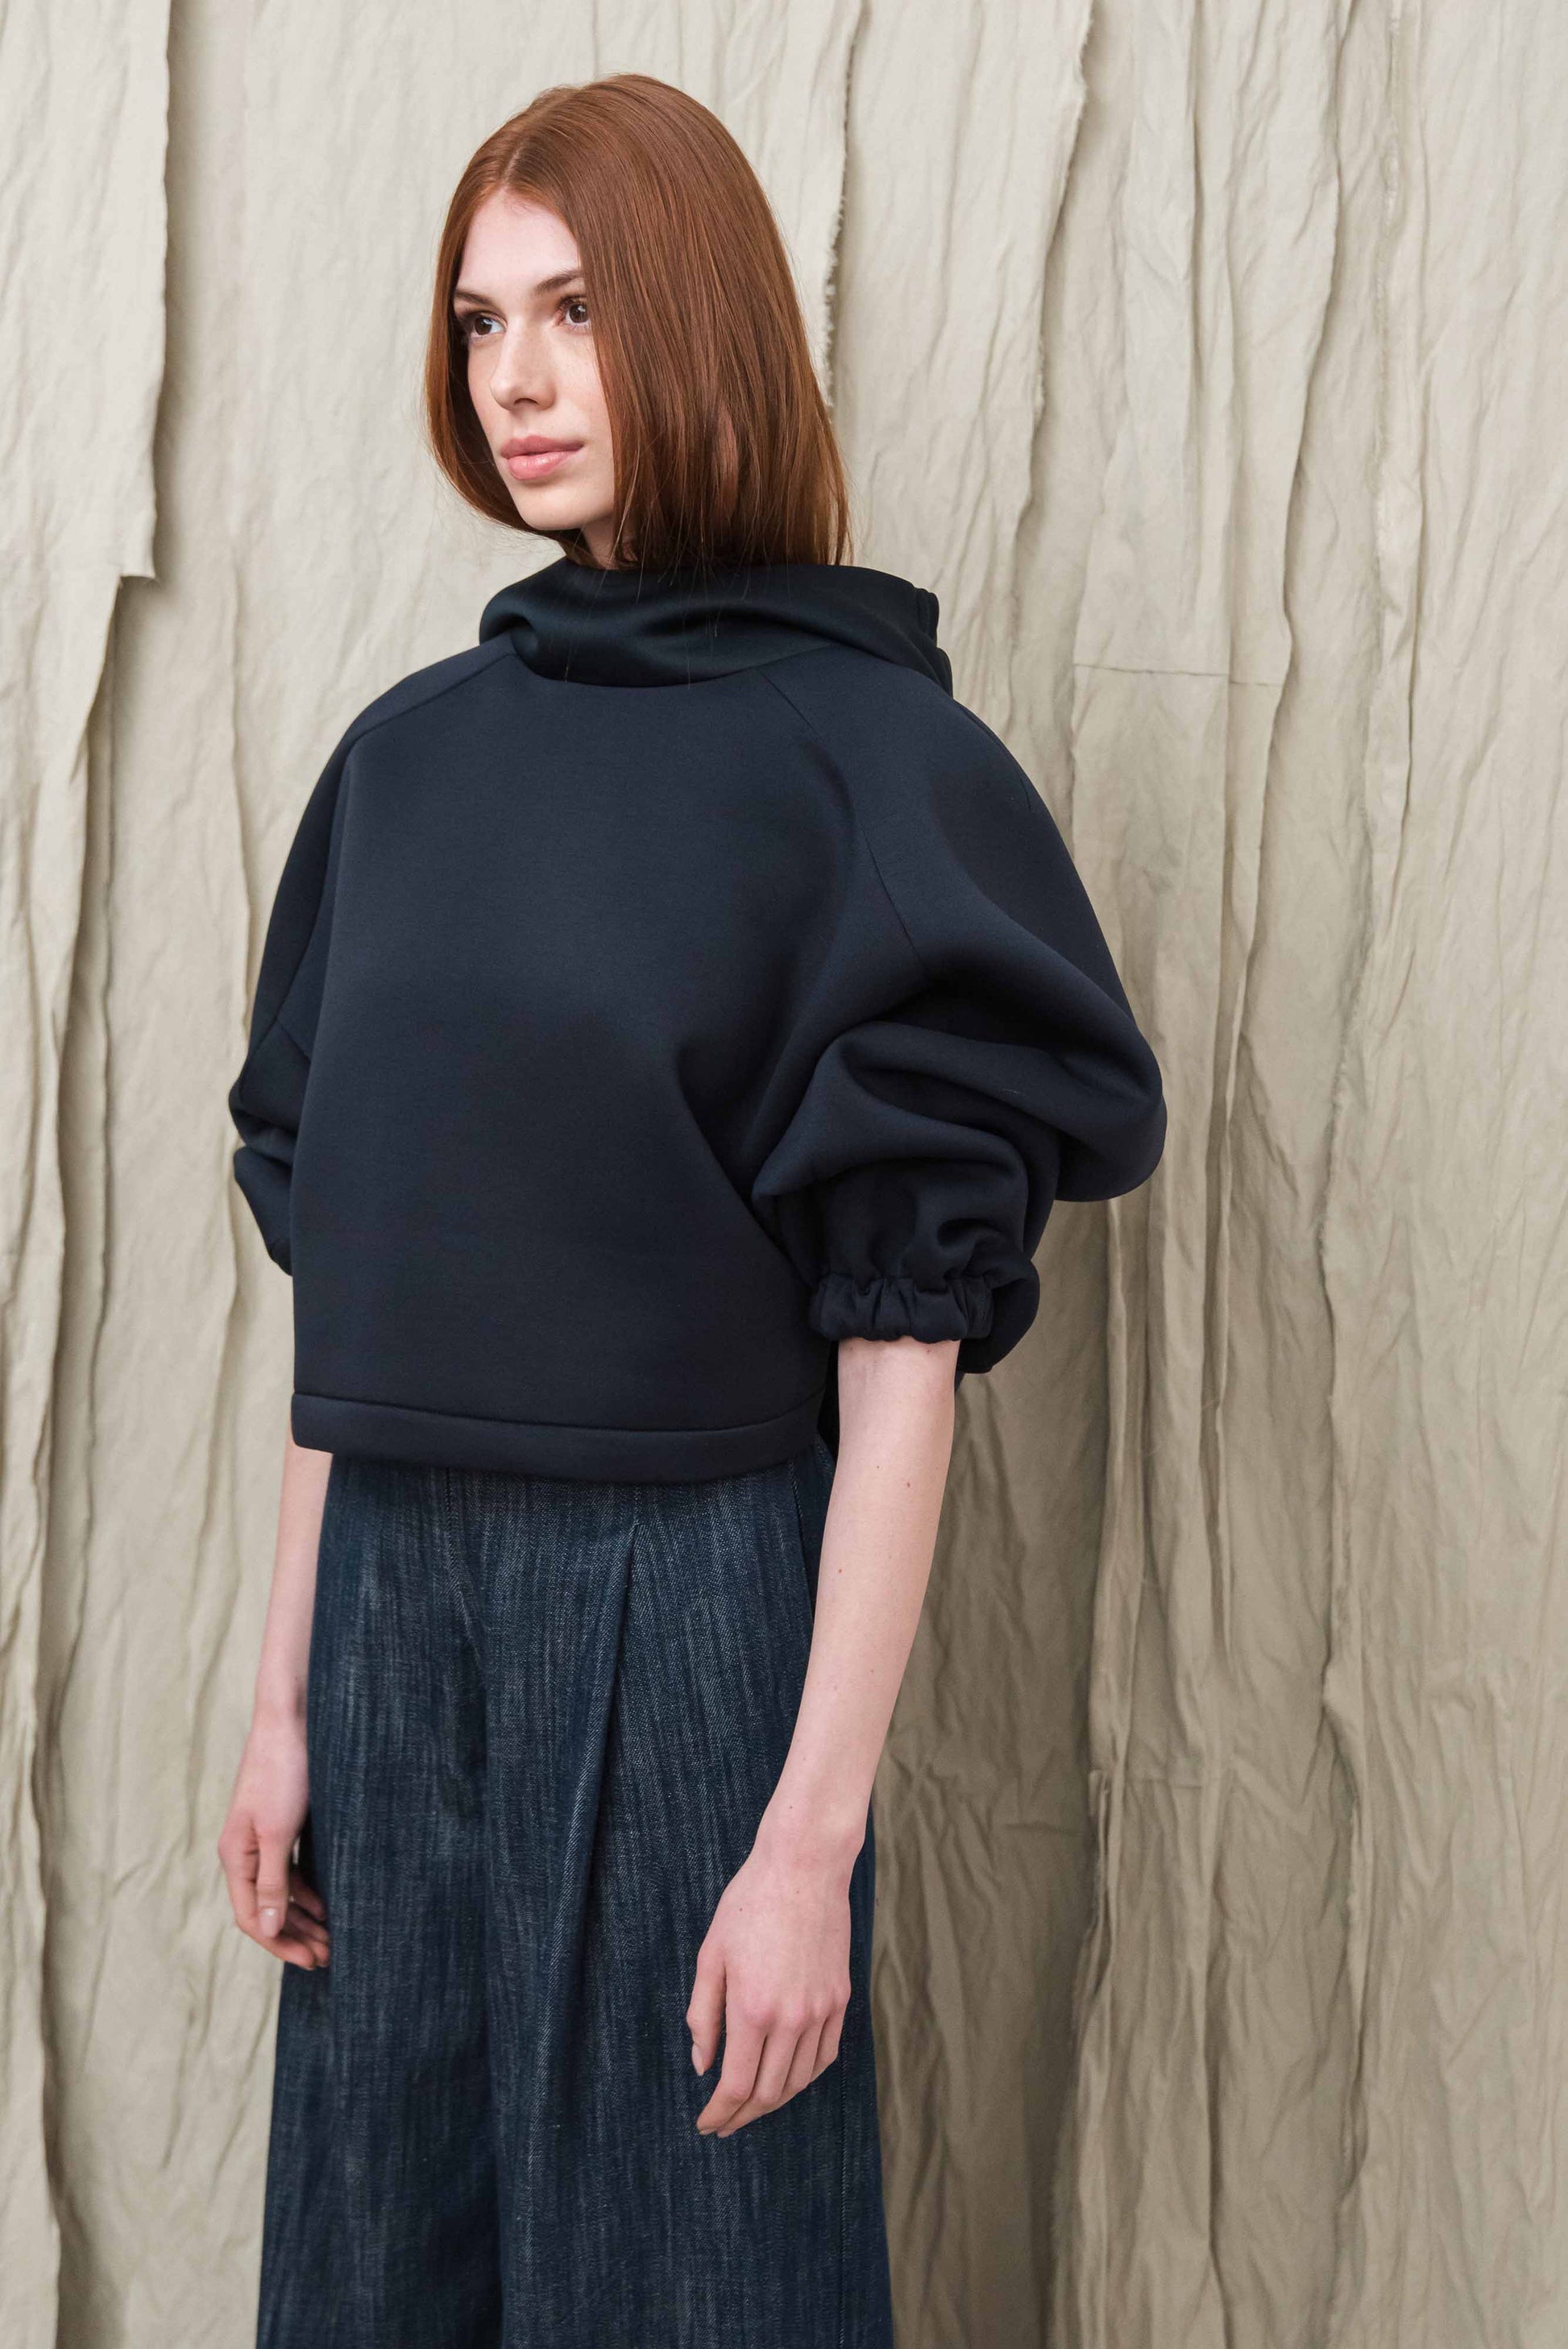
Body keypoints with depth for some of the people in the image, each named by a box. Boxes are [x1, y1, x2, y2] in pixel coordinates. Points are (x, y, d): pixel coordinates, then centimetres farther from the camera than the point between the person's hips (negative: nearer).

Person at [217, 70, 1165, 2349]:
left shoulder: (871, 751, -8)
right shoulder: (415, 753, 8)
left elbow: (906, 1343, -12)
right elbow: (337, 1273, 10)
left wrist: (814, 1836, -16)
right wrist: (284, 1694, 8)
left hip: (698, 1603, -5)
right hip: (395, 1596, 5)